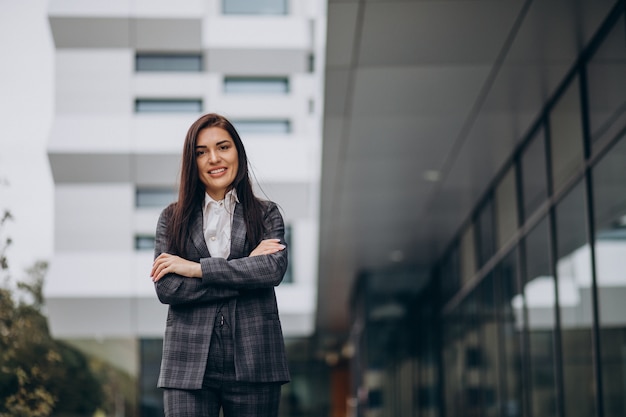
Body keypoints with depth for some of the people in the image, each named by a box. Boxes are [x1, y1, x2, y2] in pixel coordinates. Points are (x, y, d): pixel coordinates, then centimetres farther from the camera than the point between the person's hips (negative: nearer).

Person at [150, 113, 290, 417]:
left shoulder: (266, 215, 9)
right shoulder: (172, 218, 9)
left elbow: (274, 269, -11)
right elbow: (166, 288, -5)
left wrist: (196, 268, -10)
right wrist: (246, 268, -9)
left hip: (253, 365, 0)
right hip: (189, 366, 0)